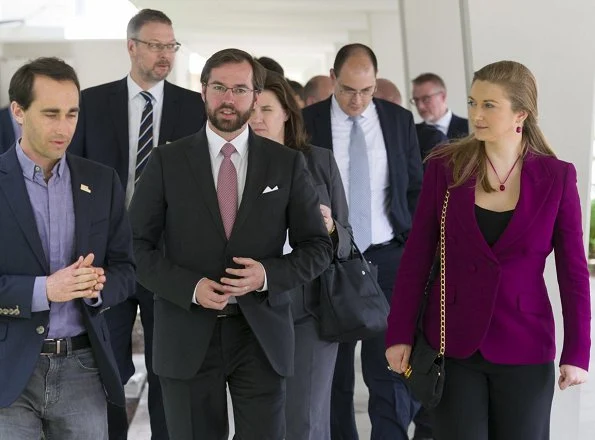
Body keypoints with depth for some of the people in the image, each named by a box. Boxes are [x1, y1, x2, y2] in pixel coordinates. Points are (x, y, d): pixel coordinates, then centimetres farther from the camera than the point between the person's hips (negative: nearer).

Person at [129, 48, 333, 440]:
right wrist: (190, 287, -14)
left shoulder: (287, 163, 4)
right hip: (188, 336, 0)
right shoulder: (167, 161, 2)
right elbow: (138, 245, 0)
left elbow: (318, 247, 6)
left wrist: (269, 274, -13)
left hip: (261, 335, 0)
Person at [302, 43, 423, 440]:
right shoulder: (307, 122, -1)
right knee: (334, 373, 8)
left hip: (387, 258, 0)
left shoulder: (400, 120, 5)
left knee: (389, 370, -5)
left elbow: (416, 188, 10)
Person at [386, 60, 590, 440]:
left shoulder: (557, 177, -4)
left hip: (525, 348, 0)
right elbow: (417, 258, 0)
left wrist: (576, 352, -4)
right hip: (453, 344, 0)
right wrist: (400, 334, -2)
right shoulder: (445, 167, -2)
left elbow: (573, 271, -1)